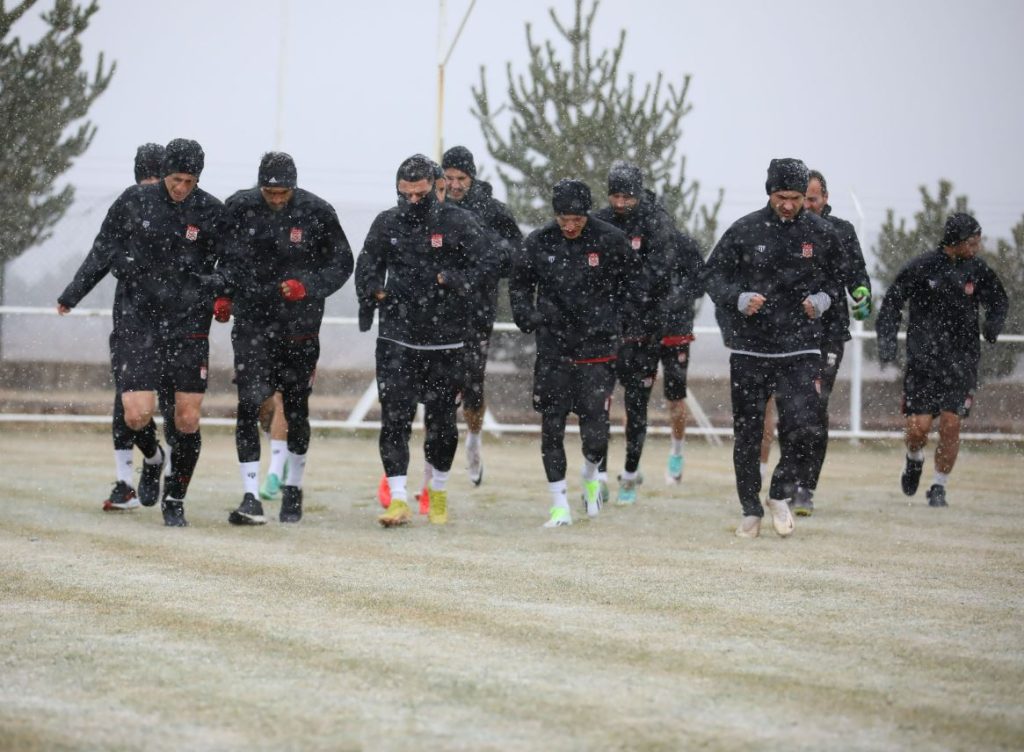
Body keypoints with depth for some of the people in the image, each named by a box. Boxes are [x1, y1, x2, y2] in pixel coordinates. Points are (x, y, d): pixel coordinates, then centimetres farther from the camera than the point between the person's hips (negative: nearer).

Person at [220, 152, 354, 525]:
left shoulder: (316, 213, -7)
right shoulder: (239, 208, -4)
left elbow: (342, 263, 1)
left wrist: (308, 286, -14)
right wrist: (222, 292, 2)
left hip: (299, 323, 0)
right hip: (251, 321, 0)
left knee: (296, 410, 10)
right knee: (248, 406, -12)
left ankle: (293, 490, 31)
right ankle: (251, 498, -12)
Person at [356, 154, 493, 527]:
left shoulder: (459, 223, -3)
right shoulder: (386, 224, 6)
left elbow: (481, 266, -2)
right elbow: (367, 268, 18)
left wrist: (451, 281, -15)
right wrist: (375, 293, 3)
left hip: (445, 340, -1)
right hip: (397, 338, 1)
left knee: (441, 418, 7)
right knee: (394, 416, -8)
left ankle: (438, 492, 28)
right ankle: (398, 499, -9)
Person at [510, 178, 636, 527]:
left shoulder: (610, 241, -4)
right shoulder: (538, 243, -1)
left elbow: (630, 285, 10)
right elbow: (519, 285, 14)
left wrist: (620, 323, 3)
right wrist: (527, 317, 1)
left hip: (598, 347, -2)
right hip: (553, 347, 2)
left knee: (595, 431, -5)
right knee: (552, 427, 0)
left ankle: (591, 475, 28)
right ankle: (559, 505, 10)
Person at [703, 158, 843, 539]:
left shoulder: (821, 234, 4)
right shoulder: (745, 231, -1)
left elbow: (835, 279, 17)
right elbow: (713, 274, 5)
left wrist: (822, 299, -4)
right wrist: (740, 299, -13)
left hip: (800, 349, 0)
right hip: (749, 348, 0)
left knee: (805, 429, -13)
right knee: (747, 434, 5)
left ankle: (780, 495, 12)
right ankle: (751, 511, 21)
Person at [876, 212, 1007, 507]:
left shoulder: (978, 269, 2)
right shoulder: (920, 268, -7)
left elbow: (999, 301, 18)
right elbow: (891, 304, 3)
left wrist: (993, 325, -3)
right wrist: (887, 342, -7)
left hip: (961, 363, 2)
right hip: (923, 361, -2)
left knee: (951, 425, -7)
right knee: (918, 426, -7)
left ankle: (939, 487, 11)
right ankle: (914, 460, 28)